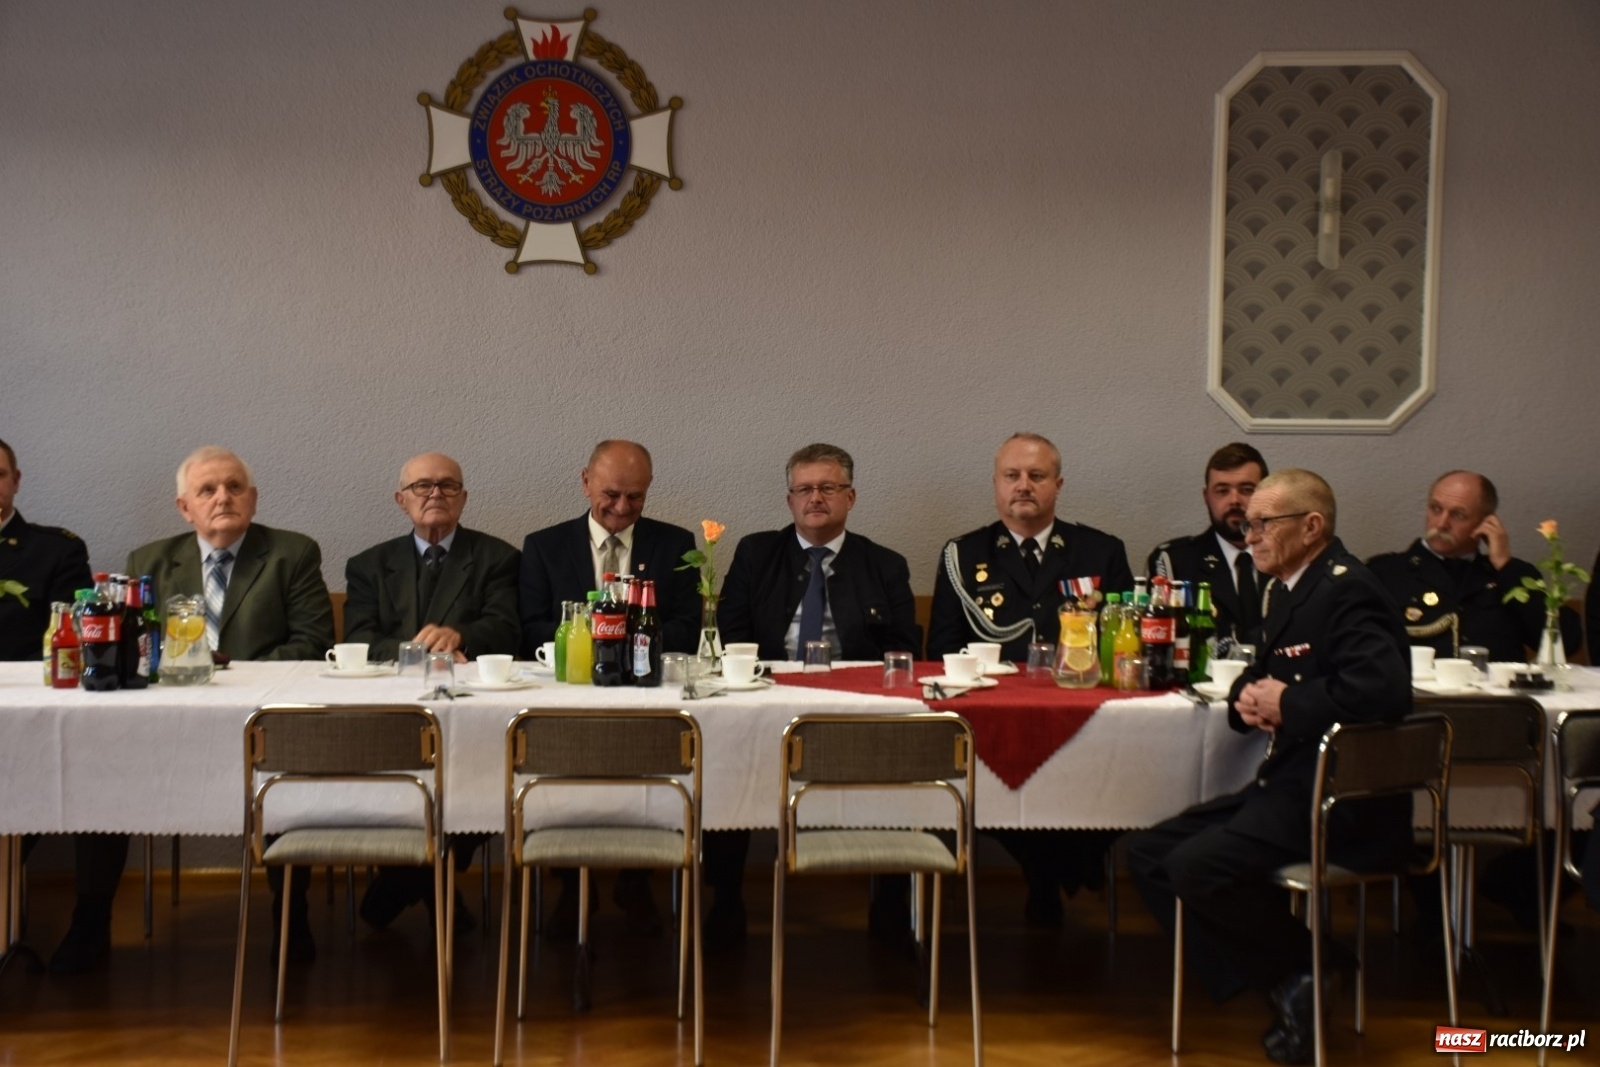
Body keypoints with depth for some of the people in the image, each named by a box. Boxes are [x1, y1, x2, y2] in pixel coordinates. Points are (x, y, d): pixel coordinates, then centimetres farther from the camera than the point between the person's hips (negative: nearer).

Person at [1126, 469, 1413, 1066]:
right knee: (1148, 853, 3)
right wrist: (1247, 699, 1)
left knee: (1197, 866, -26)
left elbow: (1384, 687, -31)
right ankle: (1283, 988, 0)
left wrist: (1288, 704, -17)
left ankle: (1308, 971, -4)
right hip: (1292, 784, 11)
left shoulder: (1346, 591, -15)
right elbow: (1261, 678, 27)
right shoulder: (1288, 590, 15)